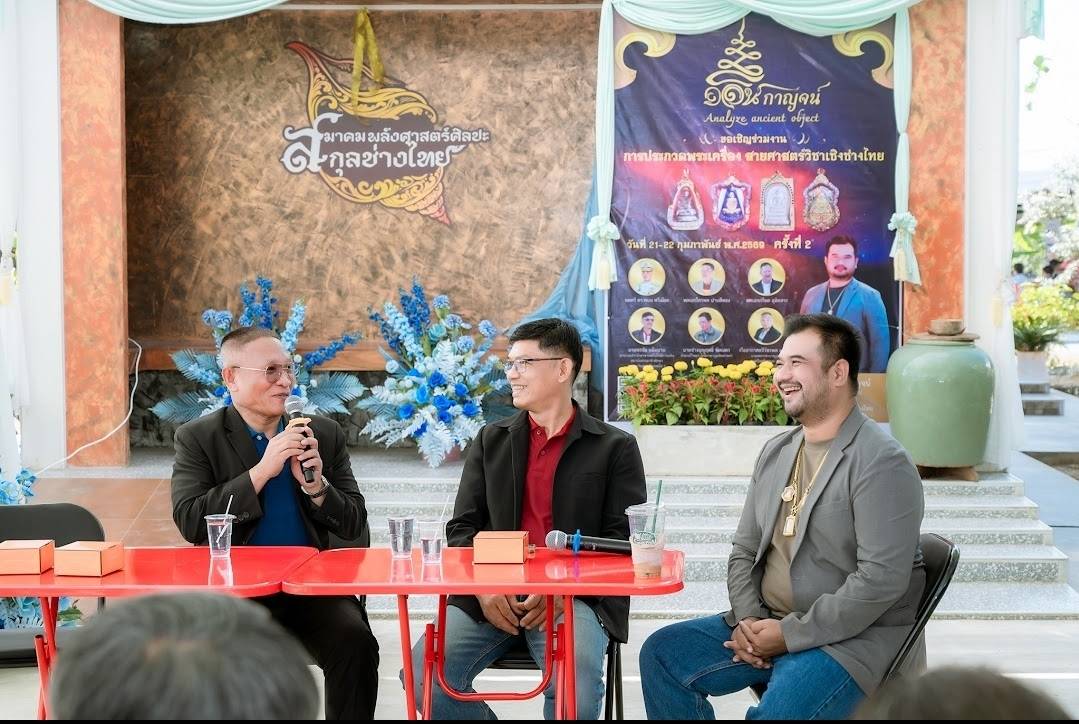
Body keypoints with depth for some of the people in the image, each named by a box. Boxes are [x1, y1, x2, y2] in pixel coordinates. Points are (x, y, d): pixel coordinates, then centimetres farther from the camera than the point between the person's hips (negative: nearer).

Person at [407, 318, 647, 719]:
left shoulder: (614, 447, 5)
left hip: (575, 596, -3)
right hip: (491, 594, 3)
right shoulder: (491, 440, 15)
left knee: (575, 689, -34)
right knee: (423, 675, -22)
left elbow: (624, 541, -1)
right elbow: (462, 527, 12)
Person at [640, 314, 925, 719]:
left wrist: (790, 635, -19)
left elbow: (881, 578, -22)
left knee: (776, 713, -33)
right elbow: (744, 549, 15)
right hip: (767, 625, 8)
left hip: (852, 637, -8)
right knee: (662, 653, -3)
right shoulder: (776, 452, 11)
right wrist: (747, 620, -4)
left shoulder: (882, 462, -14)